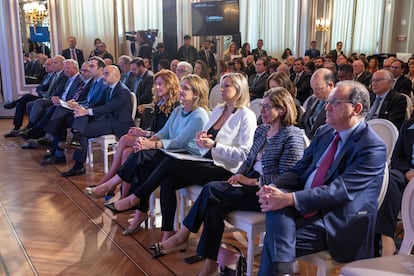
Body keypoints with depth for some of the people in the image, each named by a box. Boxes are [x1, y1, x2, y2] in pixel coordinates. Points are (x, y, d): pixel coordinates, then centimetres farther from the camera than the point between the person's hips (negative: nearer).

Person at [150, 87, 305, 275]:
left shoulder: (292, 136, -9)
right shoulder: (261, 130, 15)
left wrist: (252, 181, -18)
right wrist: (239, 176, -1)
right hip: (250, 184, 7)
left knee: (212, 190, -22)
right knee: (214, 205, -22)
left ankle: (182, 237, -8)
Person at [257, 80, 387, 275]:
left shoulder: (372, 148, -13)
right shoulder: (324, 132, 11)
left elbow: (340, 190, -23)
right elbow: (299, 170, 9)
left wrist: (289, 199, -30)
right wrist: (274, 188, -12)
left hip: (336, 224, -6)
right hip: (305, 208, 7)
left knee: (274, 241, -25)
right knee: (276, 205, -26)